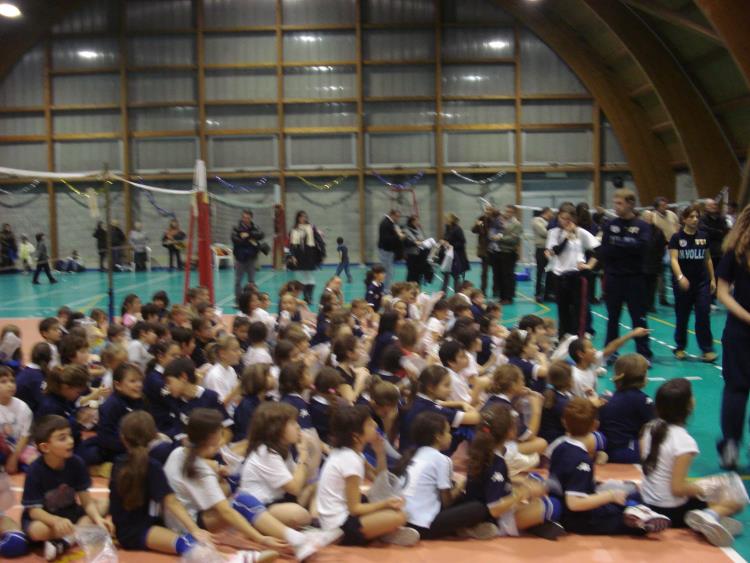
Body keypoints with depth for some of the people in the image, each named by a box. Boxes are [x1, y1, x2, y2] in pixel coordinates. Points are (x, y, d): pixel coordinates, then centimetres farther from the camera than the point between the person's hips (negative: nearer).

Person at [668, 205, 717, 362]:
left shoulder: (703, 237, 6)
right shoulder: (677, 237, -5)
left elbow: (708, 259, 13)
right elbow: (673, 259, -15)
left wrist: (713, 279, 11)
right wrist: (680, 277, -30)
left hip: (702, 282, 2)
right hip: (682, 283, -2)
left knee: (703, 315, -5)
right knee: (682, 317, 8)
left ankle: (707, 349, -1)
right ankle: (680, 348, 22)